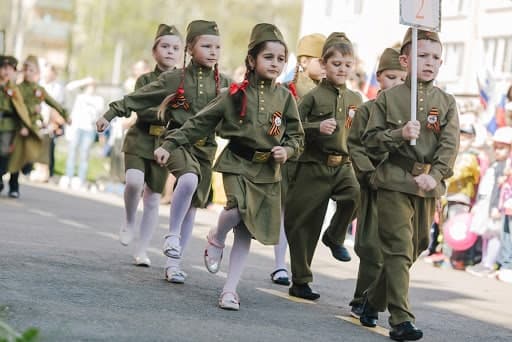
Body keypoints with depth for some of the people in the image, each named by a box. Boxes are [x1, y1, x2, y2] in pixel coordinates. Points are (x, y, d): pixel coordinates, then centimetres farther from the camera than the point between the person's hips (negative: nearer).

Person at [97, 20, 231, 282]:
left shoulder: (223, 83, 6)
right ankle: (172, 235, -17)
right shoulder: (175, 79, -1)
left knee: (192, 205, 5)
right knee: (189, 178, -34)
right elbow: (138, 97, 1)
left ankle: (173, 263, 14)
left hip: (205, 146, 4)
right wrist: (111, 114, -1)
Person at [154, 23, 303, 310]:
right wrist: (170, 145, -5)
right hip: (237, 163, -2)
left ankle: (230, 289, 14)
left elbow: (296, 135, 10)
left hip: (268, 171, 2)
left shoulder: (285, 97, 0)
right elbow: (200, 123, -1)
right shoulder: (237, 94, -6)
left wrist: (286, 150, -11)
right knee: (237, 210, -28)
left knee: (246, 232, 4)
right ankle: (217, 238, 6)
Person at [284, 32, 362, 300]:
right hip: (314, 167, -3)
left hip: (344, 166, 3)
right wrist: (317, 127, -22)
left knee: (357, 196, -27)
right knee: (305, 226, 2)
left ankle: (336, 236, 1)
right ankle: (300, 281, 15)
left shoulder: (355, 99, 10)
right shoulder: (313, 97, -4)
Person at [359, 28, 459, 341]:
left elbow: (450, 145, -3)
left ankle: (374, 299, 32)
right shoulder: (388, 98, -1)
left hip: (429, 186, 4)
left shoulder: (446, 103, 5)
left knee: (414, 249, 12)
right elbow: (371, 139, -1)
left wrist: (434, 175, -17)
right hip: (395, 182, -4)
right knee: (399, 249, -9)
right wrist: (399, 134, -18)